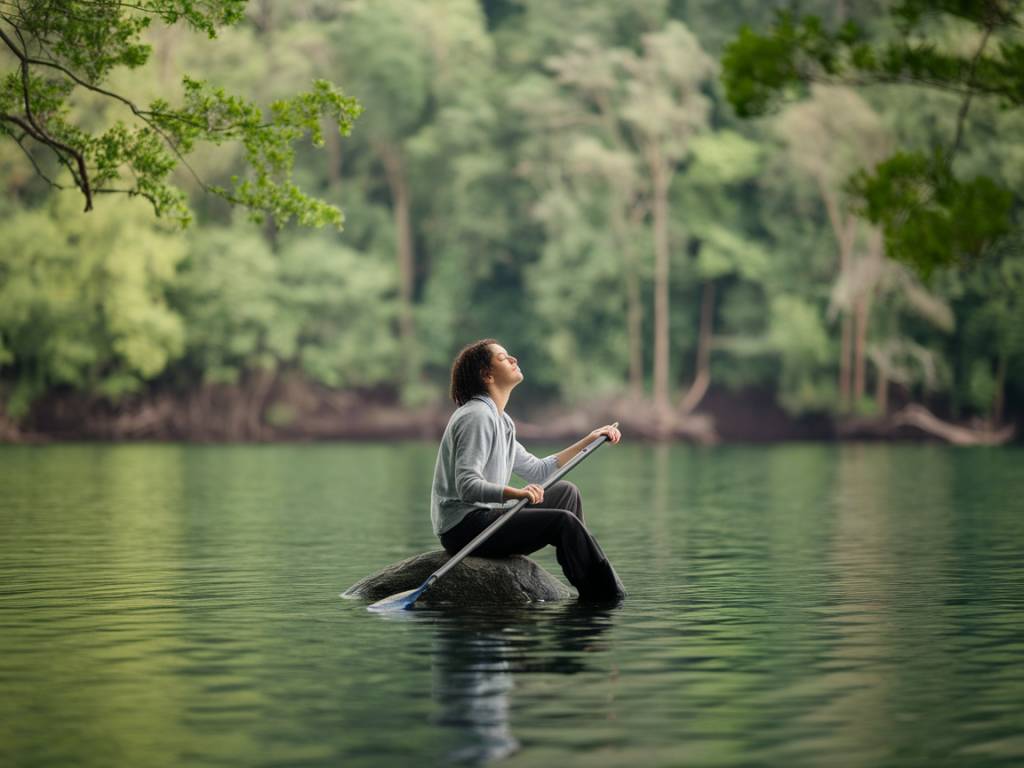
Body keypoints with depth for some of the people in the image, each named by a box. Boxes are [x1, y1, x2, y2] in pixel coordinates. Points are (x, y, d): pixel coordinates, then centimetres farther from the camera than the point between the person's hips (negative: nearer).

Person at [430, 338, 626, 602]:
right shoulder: (477, 416, -15)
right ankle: (612, 599, -11)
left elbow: (536, 471, 24)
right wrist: (516, 493, -38)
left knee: (566, 492, 18)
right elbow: (467, 485, -25)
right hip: (464, 524, -11)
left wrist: (589, 440, 24)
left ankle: (586, 593, 15)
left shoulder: (500, 420, 19)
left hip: (483, 516, 11)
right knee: (564, 521, -20)